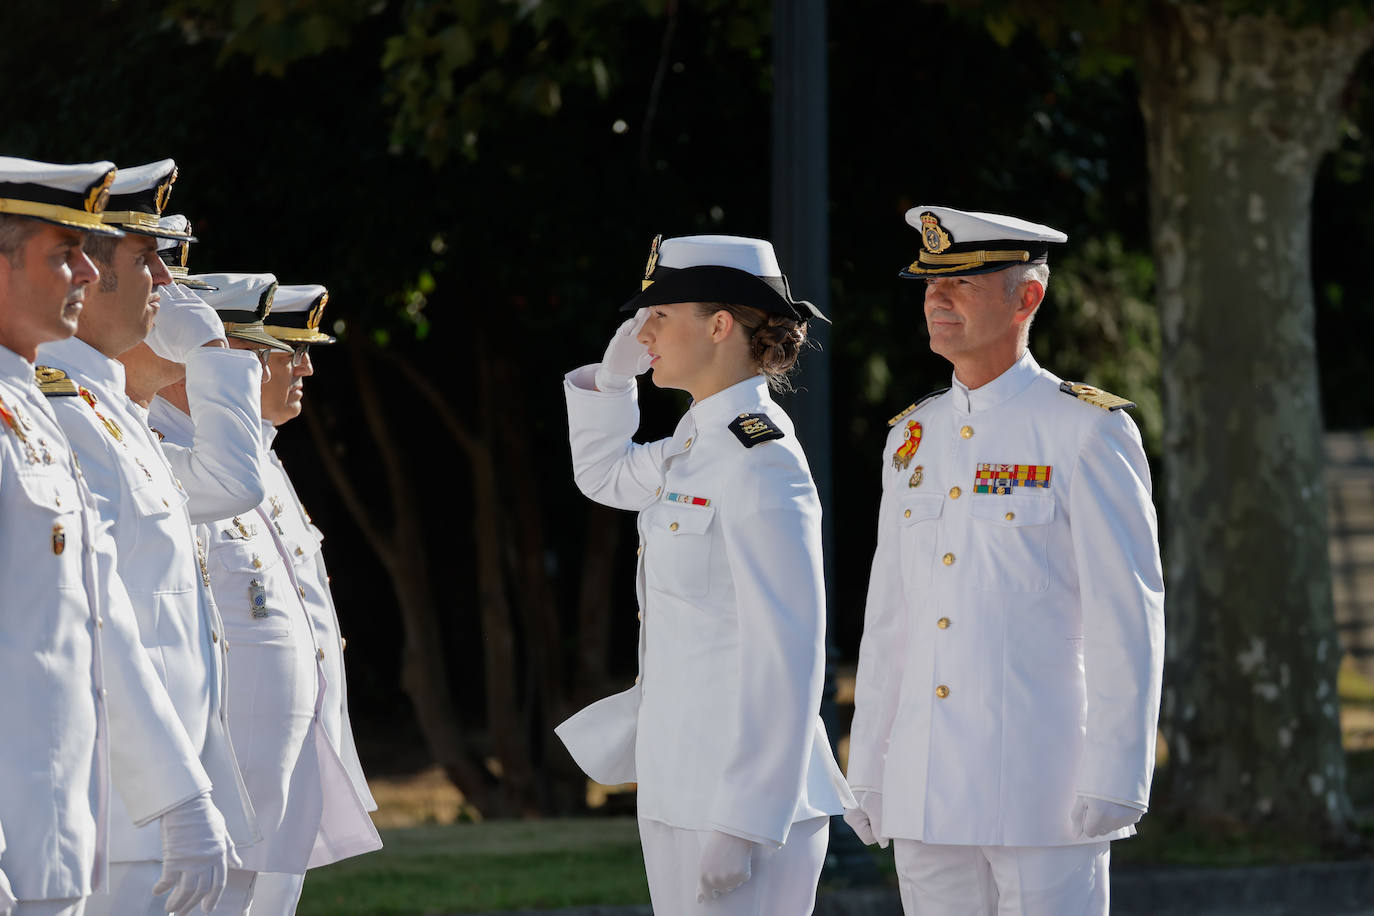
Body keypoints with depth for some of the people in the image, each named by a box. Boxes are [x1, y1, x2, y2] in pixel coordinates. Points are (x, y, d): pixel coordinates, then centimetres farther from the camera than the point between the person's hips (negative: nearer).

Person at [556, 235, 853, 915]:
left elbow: (787, 652, -20)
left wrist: (744, 825, -22)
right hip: (680, 784, 9)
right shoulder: (696, 443, 11)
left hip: (740, 794, -9)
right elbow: (605, 477, 33)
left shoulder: (760, 461, -16)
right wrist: (614, 375, 13)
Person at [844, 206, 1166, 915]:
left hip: (1046, 794, -6)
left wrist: (1115, 779, -15)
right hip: (929, 796, 6)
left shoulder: (1088, 432, -6)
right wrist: (867, 772, 13)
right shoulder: (915, 437, 13)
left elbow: (1129, 620, -9)